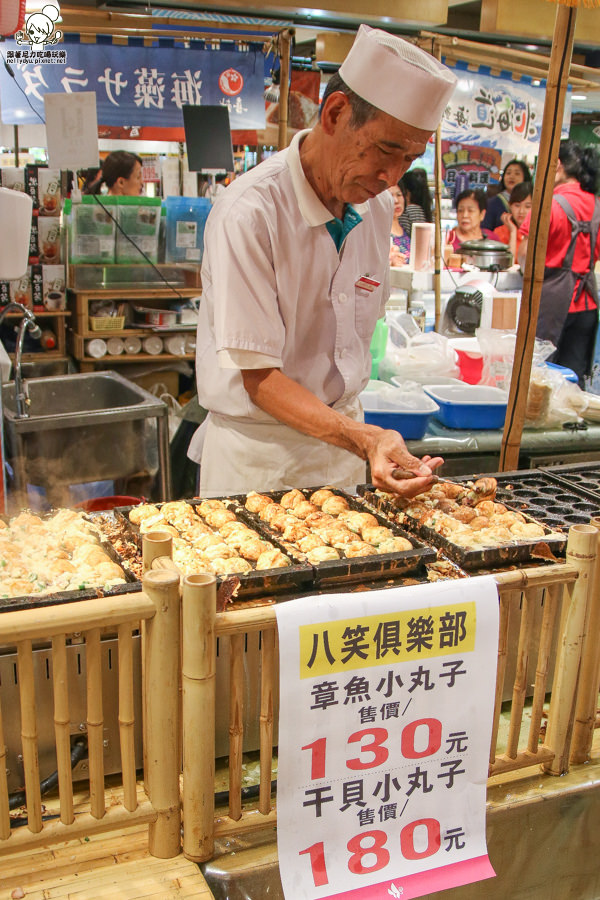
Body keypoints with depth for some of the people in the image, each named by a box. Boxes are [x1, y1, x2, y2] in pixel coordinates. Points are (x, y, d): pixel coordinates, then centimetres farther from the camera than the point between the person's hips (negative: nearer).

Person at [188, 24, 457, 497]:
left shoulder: (377, 209, 0)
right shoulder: (250, 212, -22)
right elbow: (257, 376, -23)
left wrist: (369, 438, 5)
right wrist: (362, 439, -35)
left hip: (343, 436, 6)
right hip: (257, 453, -6)